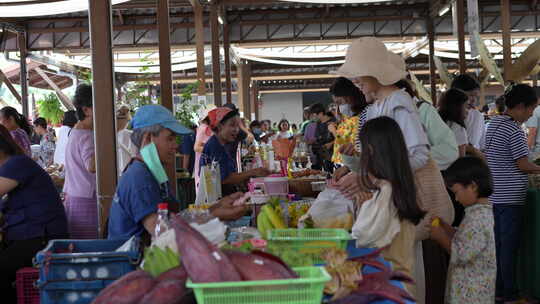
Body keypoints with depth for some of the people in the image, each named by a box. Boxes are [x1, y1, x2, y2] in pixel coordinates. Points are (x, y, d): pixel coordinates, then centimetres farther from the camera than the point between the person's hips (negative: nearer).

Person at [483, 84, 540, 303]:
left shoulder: (493, 123, 12)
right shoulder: (514, 130, -16)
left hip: (493, 193, 9)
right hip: (510, 196, -9)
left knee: (498, 242, 14)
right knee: (509, 246, -2)